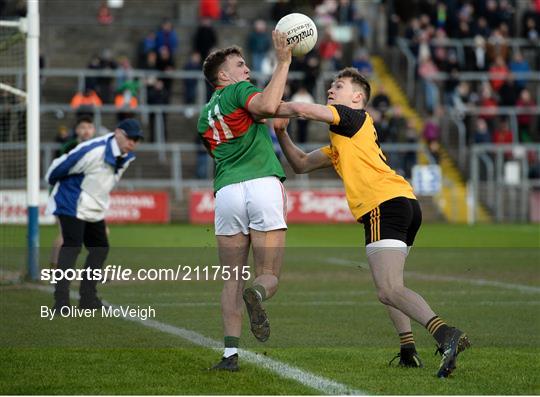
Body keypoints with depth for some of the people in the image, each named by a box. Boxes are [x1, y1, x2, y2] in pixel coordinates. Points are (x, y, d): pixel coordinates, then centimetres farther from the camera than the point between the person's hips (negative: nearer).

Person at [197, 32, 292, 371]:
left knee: (233, 279, 9)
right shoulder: (239, 91, 6)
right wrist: (283, 62, -10)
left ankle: (231, 353, -7)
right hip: (262, 185, -5)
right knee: (270, 275, 1)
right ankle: (258, 293, -36)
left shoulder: (205, 117, 26)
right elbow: (268, 105, -16)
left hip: (227, 191, 5)